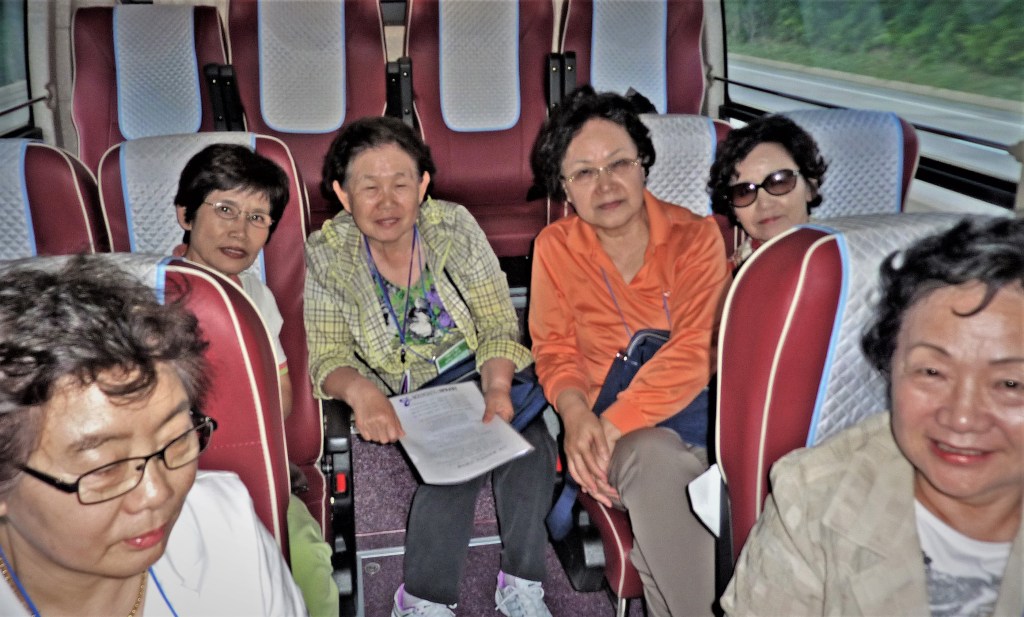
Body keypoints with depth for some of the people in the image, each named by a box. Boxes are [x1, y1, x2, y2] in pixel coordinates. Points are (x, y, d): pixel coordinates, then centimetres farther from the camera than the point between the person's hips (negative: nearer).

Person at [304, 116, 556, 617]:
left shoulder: (455, 226, -5)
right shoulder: (327, 255, -6)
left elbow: (498, 327, -6)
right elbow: (329, 357, -8)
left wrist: (497, 388, -26)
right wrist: (358, 390, -32)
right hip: (401, 403, -1)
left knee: (530, 439, -27)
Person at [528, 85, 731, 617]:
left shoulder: (695, 236, -1)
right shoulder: (554, 246, 5)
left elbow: (696, 352, -12)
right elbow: (555, 348, 7)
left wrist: (613, 425, -22)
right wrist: (575, 413, -16)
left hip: (694, 408, 0)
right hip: (612, 427, 0)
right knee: (654, 457, -34)